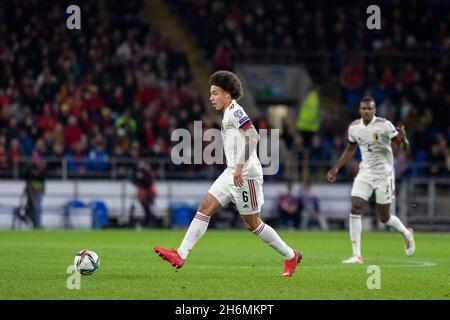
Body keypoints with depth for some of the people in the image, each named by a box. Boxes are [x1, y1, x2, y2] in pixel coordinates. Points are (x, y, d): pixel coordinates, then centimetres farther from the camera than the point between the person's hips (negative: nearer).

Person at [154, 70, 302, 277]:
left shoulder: (234, 111, -12)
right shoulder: (230, 113, 18)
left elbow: (252, 136, -24)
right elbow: (254, 137, 26)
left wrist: (241, 166, -27)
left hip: (245, 174, -10)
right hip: (232, 174, 10)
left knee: (252, 223, -1)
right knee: (205, 208, 0)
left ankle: (290, 256, 13)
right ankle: (181, 256, -5)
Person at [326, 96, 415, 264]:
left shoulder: (384, 125, -14)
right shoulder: (354, 127, 1)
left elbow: (405, 148, -12)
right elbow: (350, 149, 19)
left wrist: (403, 139, -35)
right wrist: (335, 169, 16)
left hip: (383, 174, -4)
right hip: (365, 173, 4)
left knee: (384, 217, 3)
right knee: (355, 210, -12)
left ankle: (407, 234, 35)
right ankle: (356, 255, -9)